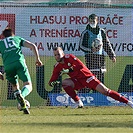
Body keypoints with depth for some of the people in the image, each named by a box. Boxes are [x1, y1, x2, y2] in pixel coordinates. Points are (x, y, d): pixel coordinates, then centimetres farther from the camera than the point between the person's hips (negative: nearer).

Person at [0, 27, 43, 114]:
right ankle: (22, 95, -36)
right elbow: (33, 46, 15)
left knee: (15, 86, 21)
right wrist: (38, 59, 21)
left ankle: (23, 107, 1)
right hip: (19, 63, -1)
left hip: (8, 66, 1)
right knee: (28, 85, -1)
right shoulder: (18, 39, 27)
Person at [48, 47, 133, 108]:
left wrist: (69, 70, -27)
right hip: (78, 81, 5)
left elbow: (81, 66, -23)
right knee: (65, 82, -21)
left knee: (105, 91, -12)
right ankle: (78, 103, -12)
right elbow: (51, 81, 2)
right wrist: (52, 83, -21)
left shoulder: (69, 57, -14)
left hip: (87, 77, -5)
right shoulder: (57, 67, 0)